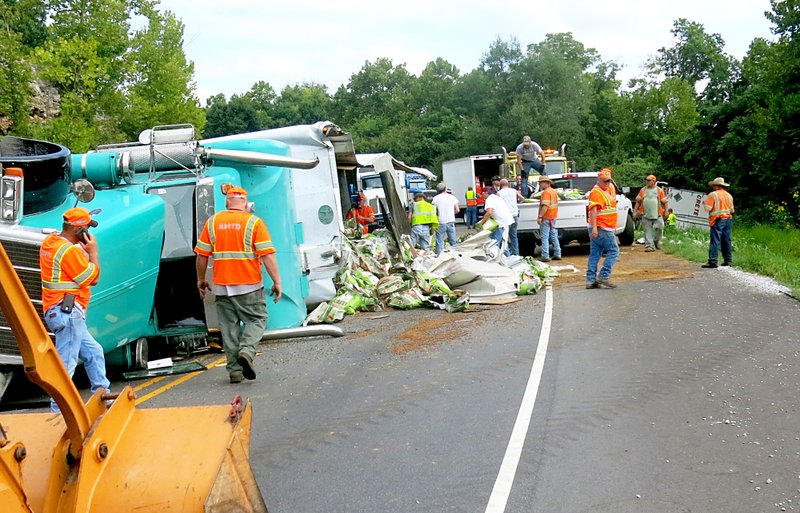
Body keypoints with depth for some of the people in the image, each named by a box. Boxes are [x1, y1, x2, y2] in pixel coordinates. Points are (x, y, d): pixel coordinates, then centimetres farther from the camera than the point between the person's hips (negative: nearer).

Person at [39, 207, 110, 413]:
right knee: (66, 363, -8)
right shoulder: (70, 251, -18)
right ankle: (58, 409, -6)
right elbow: (93, 278, -12)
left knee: (94, 352, 18)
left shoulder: (49, 242, 11)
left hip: (56, 311, 11)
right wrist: (93, 252, -2)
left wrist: (83, 250, 5)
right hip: (68, 312, -10)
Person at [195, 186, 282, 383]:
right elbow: (267, 255, -11)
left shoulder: (212, 222, 4)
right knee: (256, 319, 12)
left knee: (229, 326, 11)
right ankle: (247, 350, -13)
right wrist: (277, 282, -6)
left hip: (222, 286, 3)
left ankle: (235, 370, 12)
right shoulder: (254, 222, -5)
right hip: (249, 286, -3)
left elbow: (202, 255, 6)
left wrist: (201, 280, 19)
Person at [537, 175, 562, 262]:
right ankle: (557, 254, 19)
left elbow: (545, 206, -25)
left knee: (544, 238, -7)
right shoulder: (554, 191, 15)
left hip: (546, 218, -9)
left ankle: (545, 256, -9)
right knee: (554, 237, 15)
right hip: (553, 217, 10)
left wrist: (540, 216, -26)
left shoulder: (546, 192, -16)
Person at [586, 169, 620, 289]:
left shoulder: (610, 188, 16)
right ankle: (603, 277, -9)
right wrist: (594, 227, -32)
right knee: (613, 251, -7)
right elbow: (593, 209, -23)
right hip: (601, 229, -9)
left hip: (605, 228, 9)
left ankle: (590, 281, 7)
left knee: (595, 254, 6)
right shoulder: (596, 192, -13)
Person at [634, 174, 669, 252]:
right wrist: (635, 211, 6)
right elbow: (638, 201, 11)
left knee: (658, 229, -3)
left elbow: (664, 202, 6)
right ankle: (649, 245, 1)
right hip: (646, 214, 1)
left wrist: (665, 211, -3)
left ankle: (657, 241, 21)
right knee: (648, 231, -1)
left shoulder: (659, 190, 6)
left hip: (657, 214, -1)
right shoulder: (643, 190, 10)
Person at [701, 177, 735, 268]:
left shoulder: (713, 195, -8)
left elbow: (707, 208, -12)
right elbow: (731, 209, 17)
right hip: (728, 219, 6)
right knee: (726, 241, 11)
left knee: (715, 241, -9)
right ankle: (727, 260, 14)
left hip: (718, 220, -6)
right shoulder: (729, 195, 13)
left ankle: (712, 261, -14)